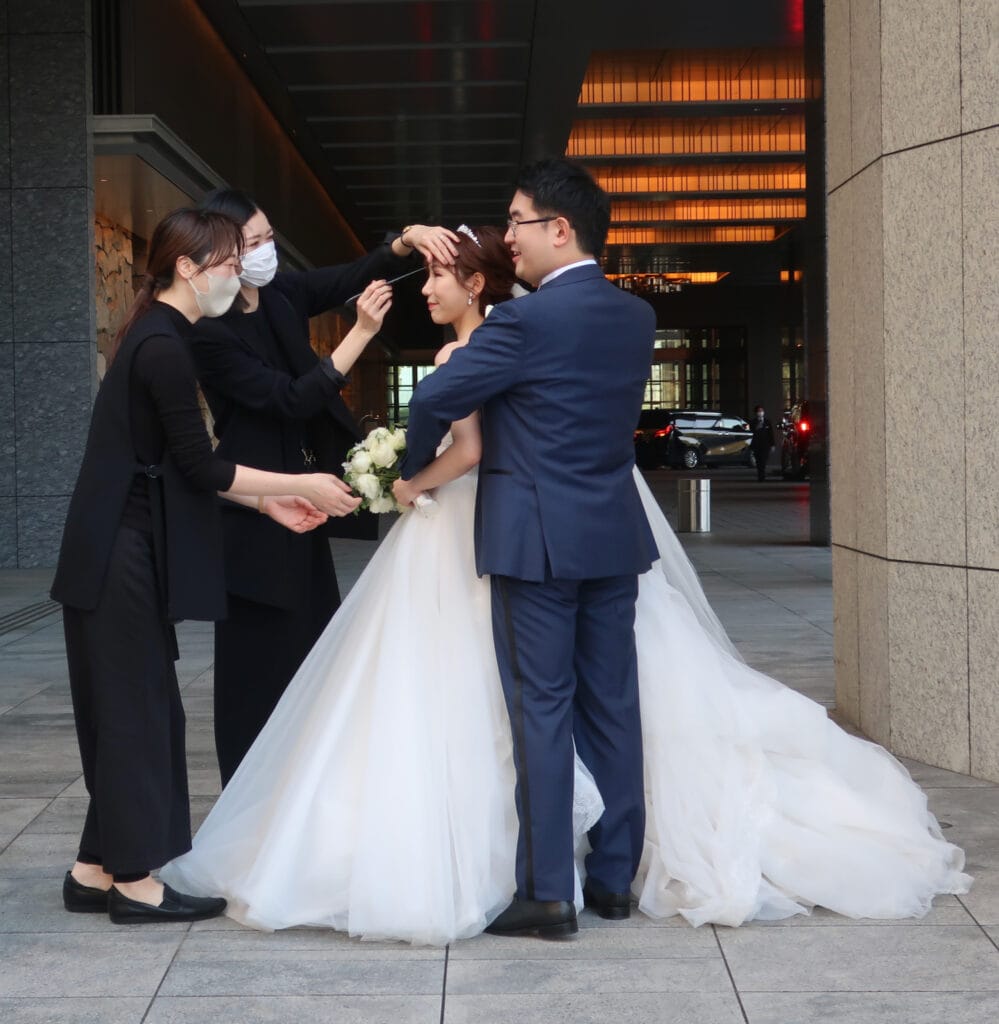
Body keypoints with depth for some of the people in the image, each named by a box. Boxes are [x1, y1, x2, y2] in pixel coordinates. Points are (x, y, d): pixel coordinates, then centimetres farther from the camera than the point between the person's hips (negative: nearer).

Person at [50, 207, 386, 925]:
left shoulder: (158, 338, 13)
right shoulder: (165, 347, -17)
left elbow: (179, 467, 16)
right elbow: (199, 466, -17)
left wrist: (266, 501, 14)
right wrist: (303, 485, -9)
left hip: (121, 552, 9)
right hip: (124, 556, -9)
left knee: (131, 712, 14)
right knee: (138, 712, -1)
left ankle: (97, 871, 22)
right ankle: (135, 883, 10)